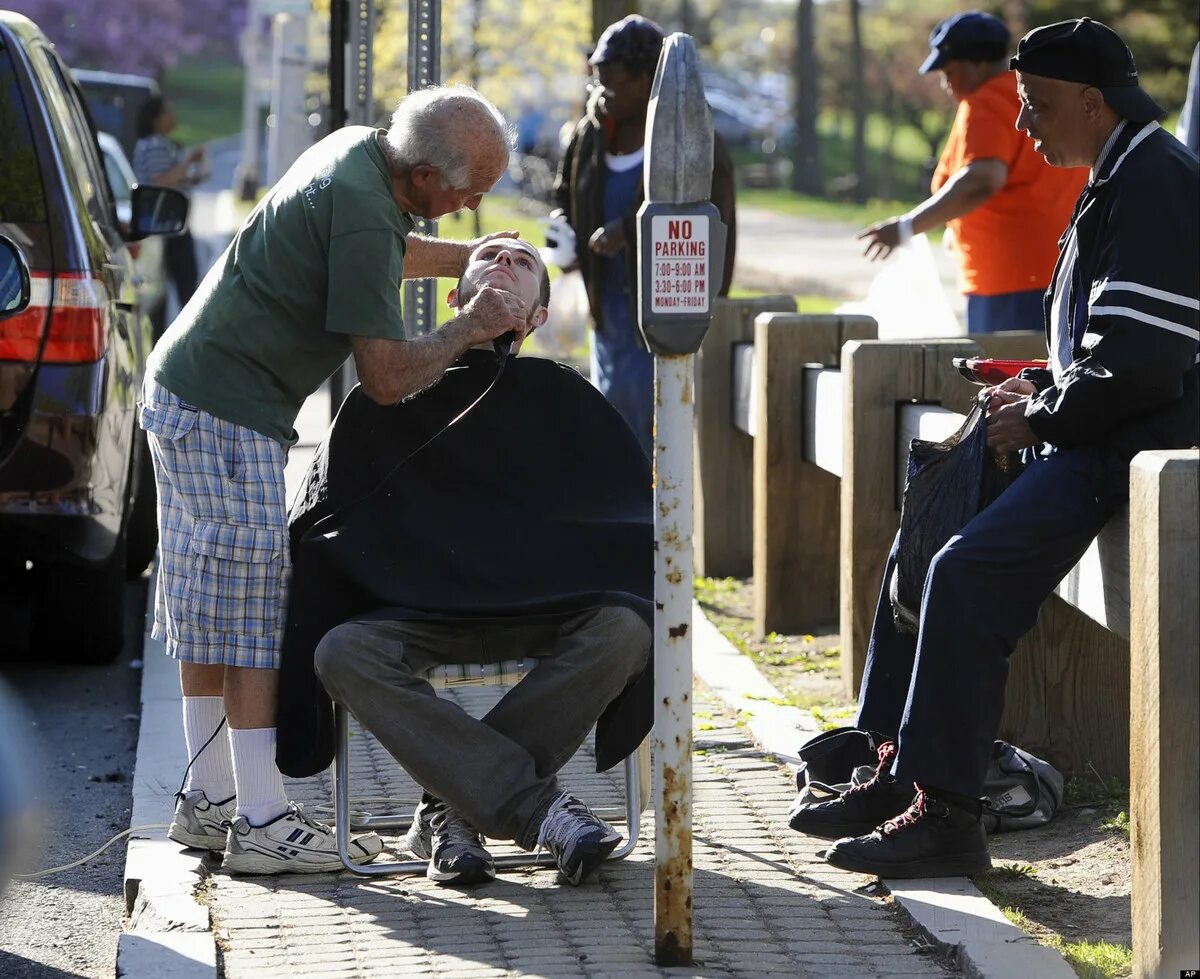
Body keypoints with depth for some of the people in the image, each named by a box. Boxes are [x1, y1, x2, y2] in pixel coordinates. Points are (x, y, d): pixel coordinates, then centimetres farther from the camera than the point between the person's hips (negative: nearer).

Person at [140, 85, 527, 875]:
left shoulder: (358, 152, 6)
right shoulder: (363, 212, -24)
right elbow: (388, 378, -22)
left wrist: (464, 257, 16)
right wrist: (470, 328, -9)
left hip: (185, 392, 10)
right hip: (226, 414, -10)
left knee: (213, 605, 14)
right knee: (255, 609, -9)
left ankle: (209, 798, 20)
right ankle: (263, 824, -10)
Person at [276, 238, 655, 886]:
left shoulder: (564, 401, 17)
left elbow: (638, 515, 12)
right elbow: (316, 522, 13)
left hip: (535, 612, 0)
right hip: (418, 608, 0)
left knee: (622, 630, -32)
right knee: (342, 652, -33)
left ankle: (452, 807, -27)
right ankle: (537, 805, -37)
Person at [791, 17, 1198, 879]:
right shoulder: (1121, 180, 18)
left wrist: (1039, 419, -11)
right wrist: (1042, 388, 12)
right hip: (1094, 441, 11)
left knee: (969, 573, -22)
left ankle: (945, 815, -20)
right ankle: (899, 775, 13)